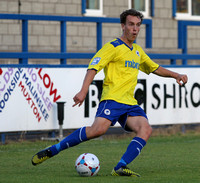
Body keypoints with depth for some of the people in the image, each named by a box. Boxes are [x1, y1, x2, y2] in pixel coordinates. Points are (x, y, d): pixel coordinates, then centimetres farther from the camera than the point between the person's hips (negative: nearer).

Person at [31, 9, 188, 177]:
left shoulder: (138, 51, 23)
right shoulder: (113, 47, -2)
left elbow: (155, 68, 39)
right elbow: (93, 67, -13)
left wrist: (175, 75, 28)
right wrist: (84, 91, -27)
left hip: (130, 103, 7)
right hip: (112, 99, -7)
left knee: (146, 130, -19)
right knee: (98, 129, -28)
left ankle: (120, 168, -25)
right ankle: (51, 151, -17)